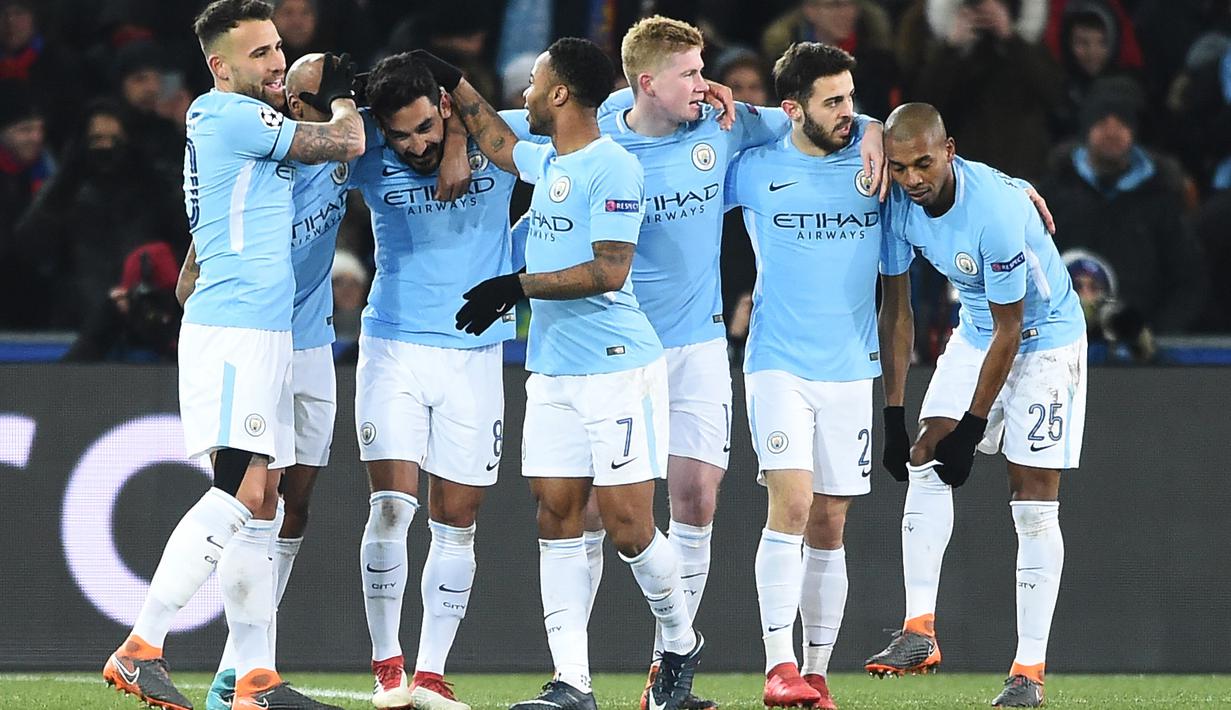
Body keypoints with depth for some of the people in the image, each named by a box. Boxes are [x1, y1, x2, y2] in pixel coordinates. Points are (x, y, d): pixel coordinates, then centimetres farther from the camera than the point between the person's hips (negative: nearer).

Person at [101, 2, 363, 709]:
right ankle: (141, 649, -20)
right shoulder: (228, 114, -9)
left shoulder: (242, 120, 20)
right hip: (233, 328, -10)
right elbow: (345, 143, -8)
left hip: (265, 333, 10)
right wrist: (341, 96, 11)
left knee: (262, 501, 7)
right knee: (243, 490, -19)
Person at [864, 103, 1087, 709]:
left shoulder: (995, 209, -33)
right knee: (924, 463, -11)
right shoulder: (899, 203, -13)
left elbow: (1008, 333, -25)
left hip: (1045, 338, -6)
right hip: (976, 333, 6)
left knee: (1034, 503, -9)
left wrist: (972, 429, -20)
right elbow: (895, 311, -1)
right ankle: (919, 631, -12)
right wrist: (894, 414, -3)